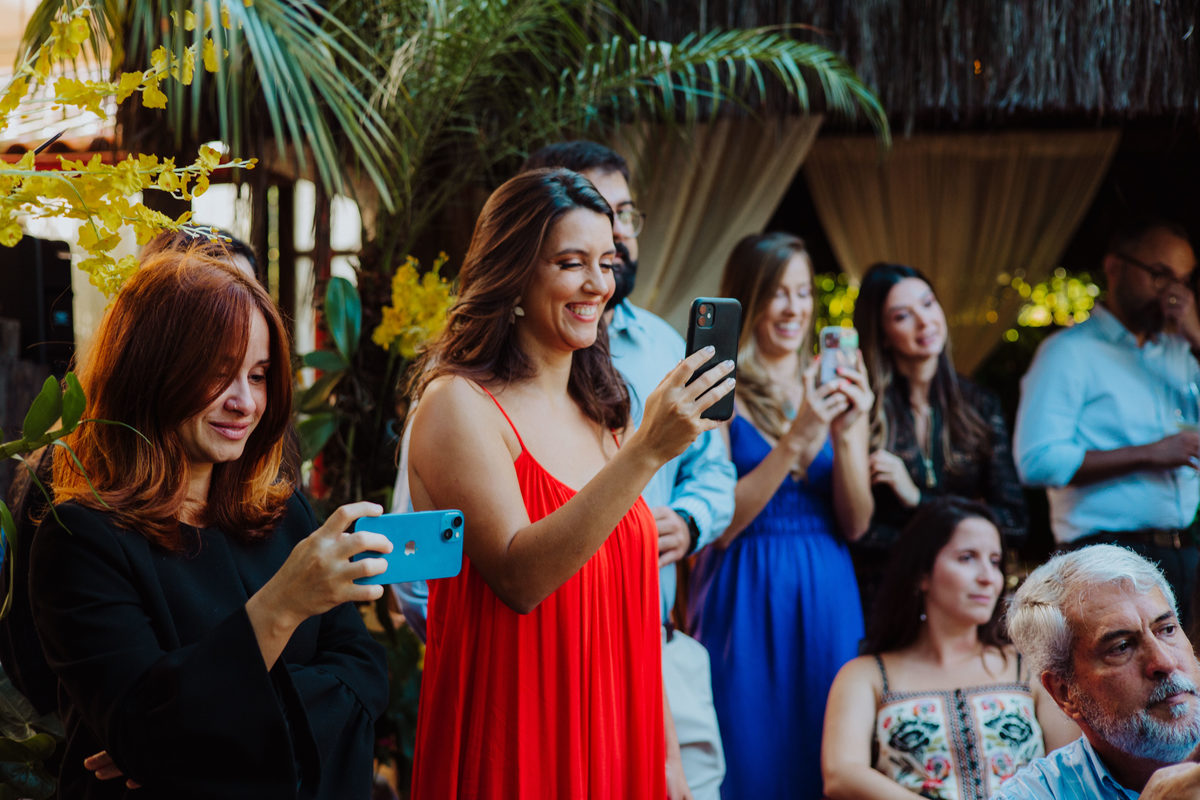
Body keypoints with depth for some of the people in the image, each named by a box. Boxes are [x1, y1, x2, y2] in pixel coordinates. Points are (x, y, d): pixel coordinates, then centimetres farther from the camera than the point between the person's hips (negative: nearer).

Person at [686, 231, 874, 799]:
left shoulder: (831, 388, 7)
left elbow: (855, 524, 4)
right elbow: (719, 524, -13)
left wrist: (845, 434, -12)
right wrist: (796, 440, -19)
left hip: (826, 597, 5)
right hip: (746, 598, -4)